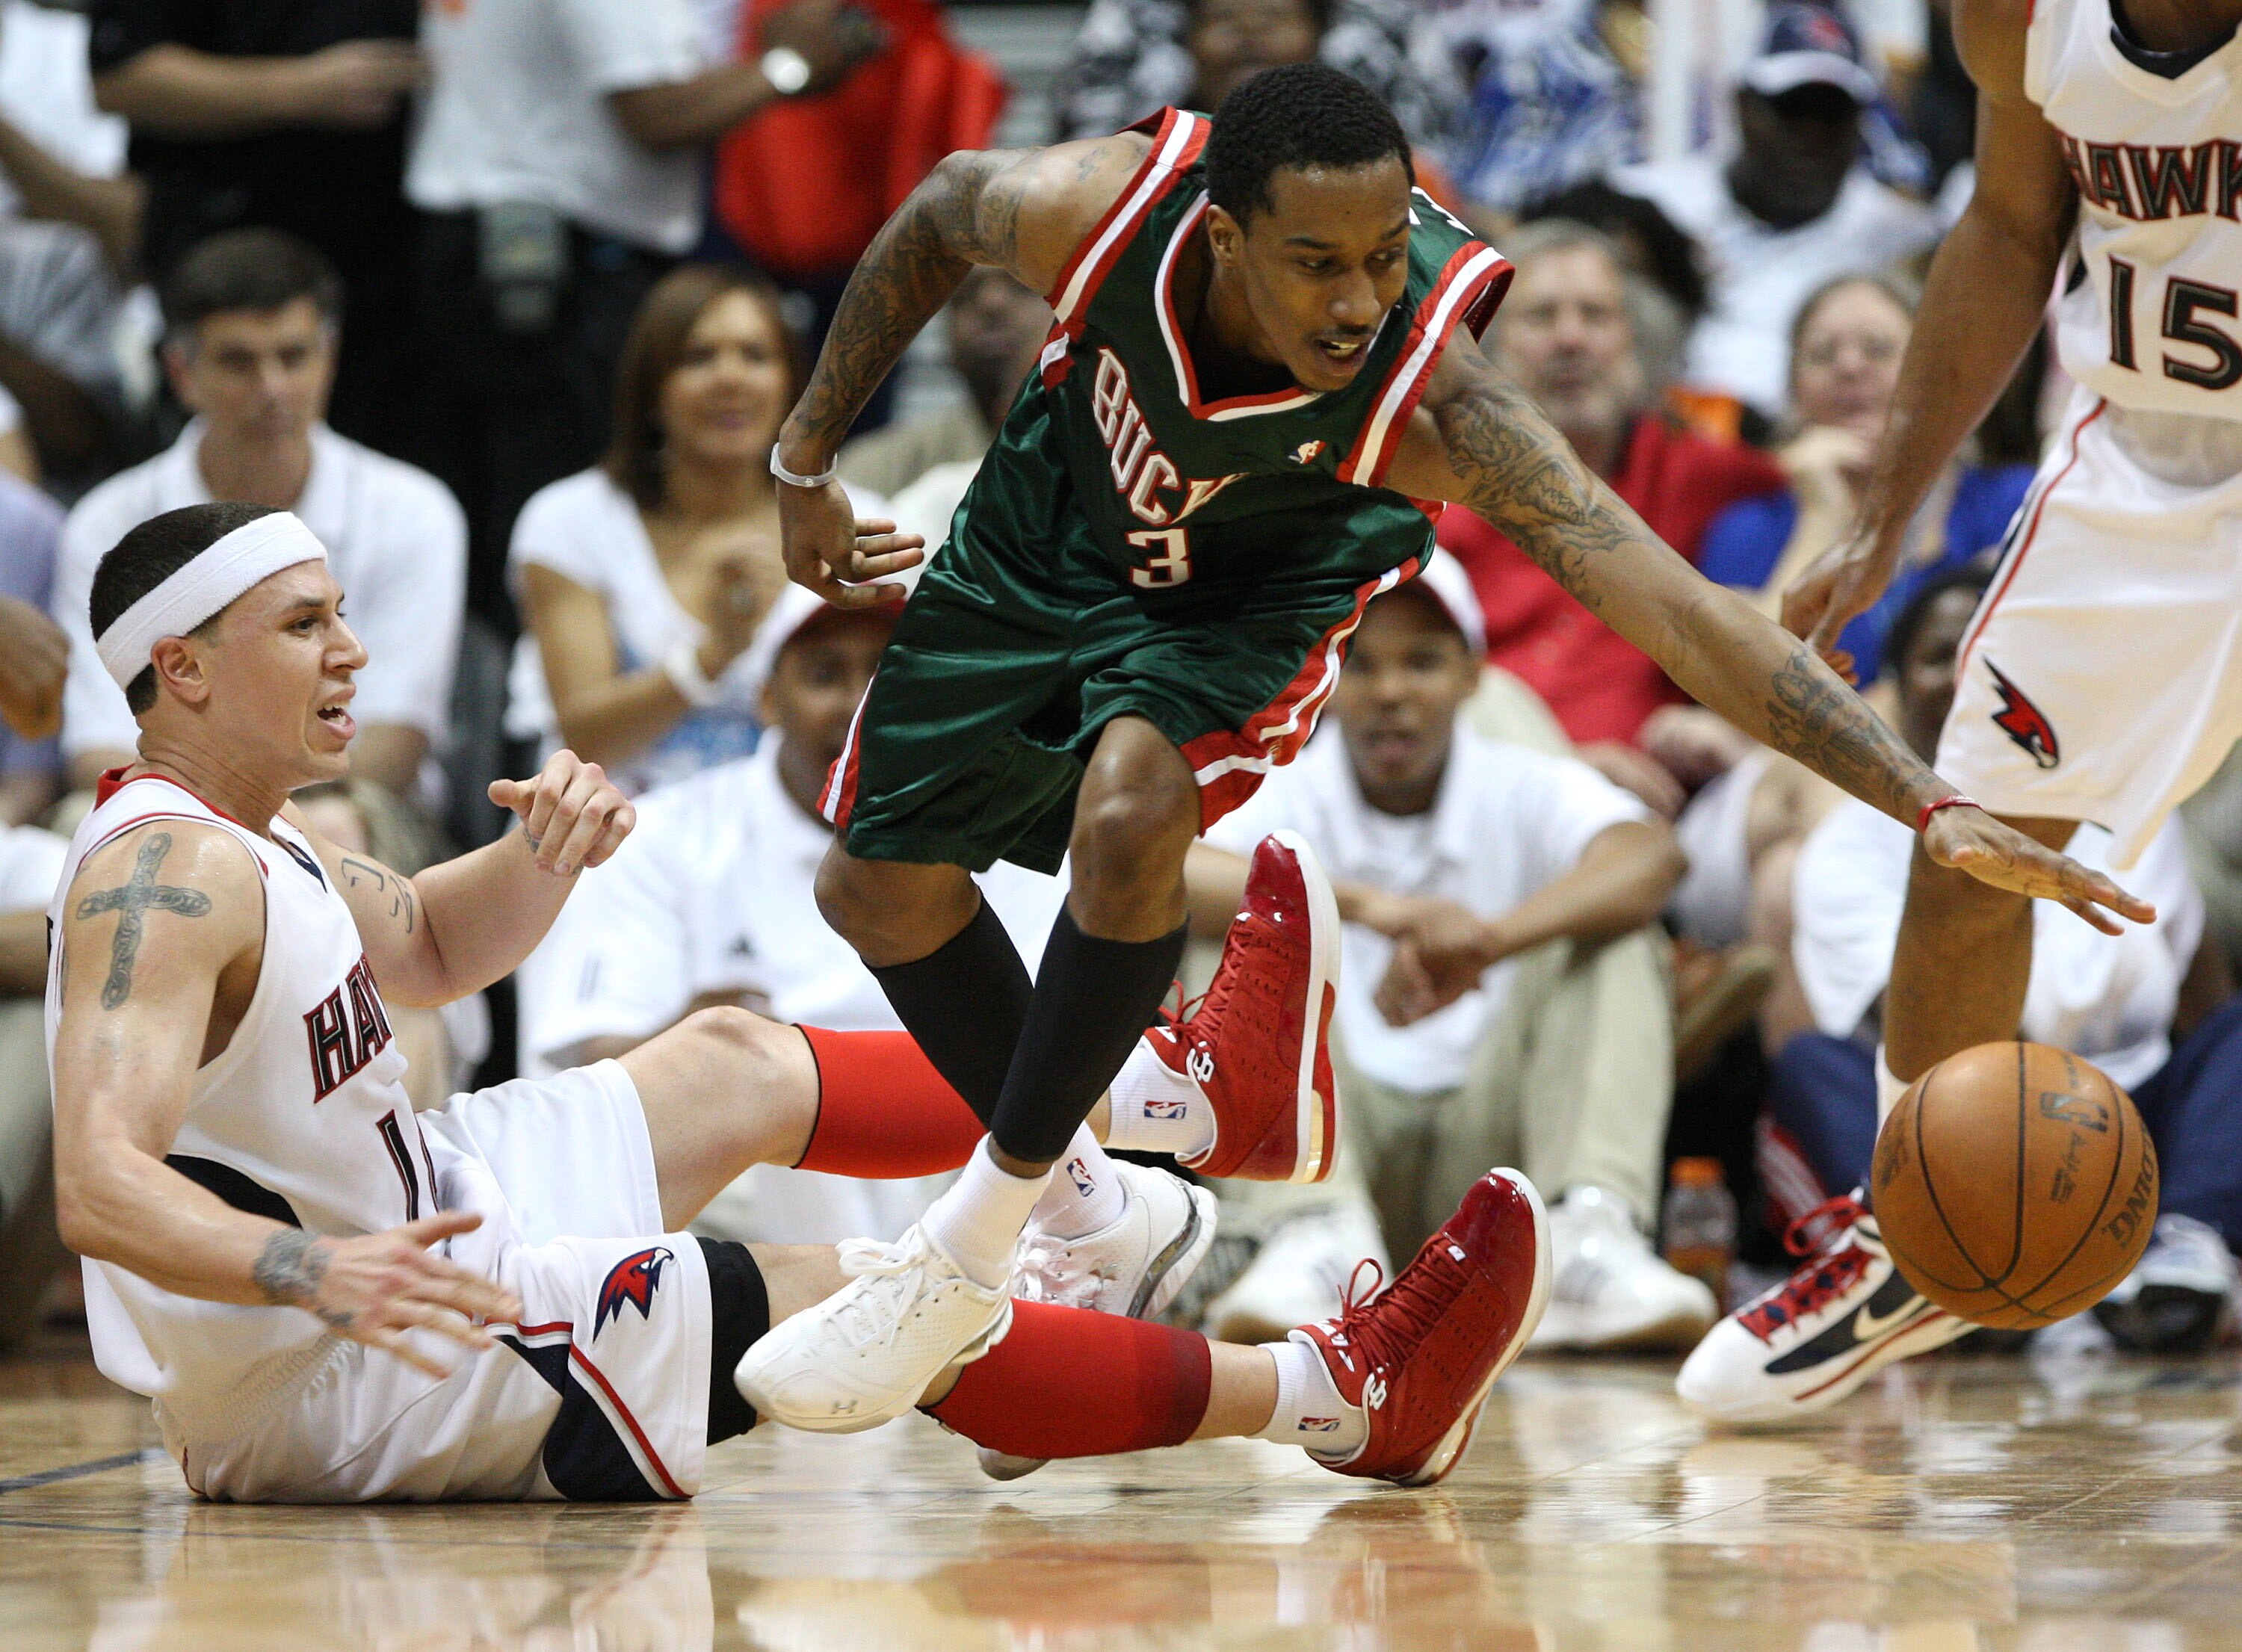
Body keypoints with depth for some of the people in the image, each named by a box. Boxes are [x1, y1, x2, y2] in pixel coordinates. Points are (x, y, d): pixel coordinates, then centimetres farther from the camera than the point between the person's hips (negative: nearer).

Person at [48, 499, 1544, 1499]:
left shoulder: (242, 828, 9)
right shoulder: (161, 877, -23)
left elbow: (434, 946, 26)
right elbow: (101, 1186, -36)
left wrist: (550, 852, 3)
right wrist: (316, 1272, -53)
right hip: (313, 1390, -11)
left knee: (732, 1066, 20)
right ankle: (1339, 1397, 3)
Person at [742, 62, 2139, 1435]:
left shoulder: (1431, 394, -41)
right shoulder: (1097, 208, -35)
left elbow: (1673, 605, -46)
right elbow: (943, 206, -10)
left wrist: (1928, 803, -56)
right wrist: (807, 457, 0)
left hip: (1260, 591, -3)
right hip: (1059, 521, 3)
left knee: (1131, 805, -32)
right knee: (880, 883, 10)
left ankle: (979, 1243, -11)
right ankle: (1068, 1191, 38)